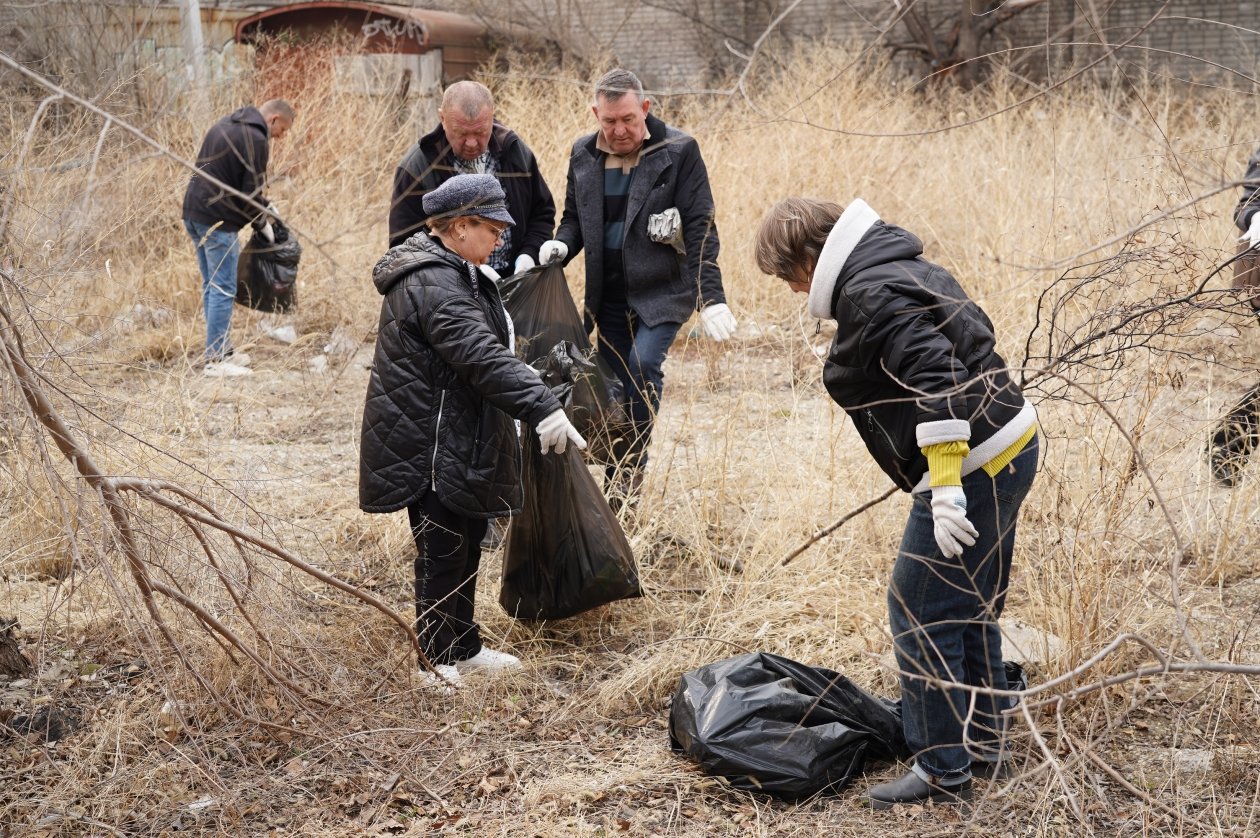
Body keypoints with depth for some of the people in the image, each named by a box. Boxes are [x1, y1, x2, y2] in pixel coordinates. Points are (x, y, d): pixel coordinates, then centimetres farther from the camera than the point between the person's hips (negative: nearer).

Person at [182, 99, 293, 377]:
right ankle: (216, 360, -2)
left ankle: (222, 350, 23)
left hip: (193, 213, 10)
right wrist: (262, 223, 3)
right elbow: (249, 191, -13)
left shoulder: (226, 125, 16)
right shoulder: (256, 140, -13)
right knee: (223, 290, -4)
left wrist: (263, 205, 21)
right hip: (218, 220, -10)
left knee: (211, 286, 15)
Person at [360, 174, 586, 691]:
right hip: (432, 448, -11)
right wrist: (542, 407, -38)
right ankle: (441, 663, 7)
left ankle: (464, 649, 29)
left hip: (458, 440, 11)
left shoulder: (455, 275, 14)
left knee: (465, 545, 18)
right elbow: (482, 357, -33)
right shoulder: (433, 285, -22)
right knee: (443, 552, -3)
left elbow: (484, 348, 28)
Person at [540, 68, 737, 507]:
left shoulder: (678, 152, -9)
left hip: (663, 291, -5)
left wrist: (710, 298, -17)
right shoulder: (584, 154, 5)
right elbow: (574, 216, 18)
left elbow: (700, 228, -10)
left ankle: (630, 474, -16)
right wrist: (562, 244, -6)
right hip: (610, 294, 5)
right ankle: (615, 486, 17)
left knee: (643, 364, -25)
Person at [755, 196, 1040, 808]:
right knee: (970, 609, 22)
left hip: (970, 466, -11)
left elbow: (935, 379, -28)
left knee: (920, 615, -2)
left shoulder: (869, 294, -18)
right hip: (1013, 447, 11)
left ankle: (943, 770, 5)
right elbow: (971, 336, 22)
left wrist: (946, 488, -30)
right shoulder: (902, 267, 13)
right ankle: (981, 744, 34)